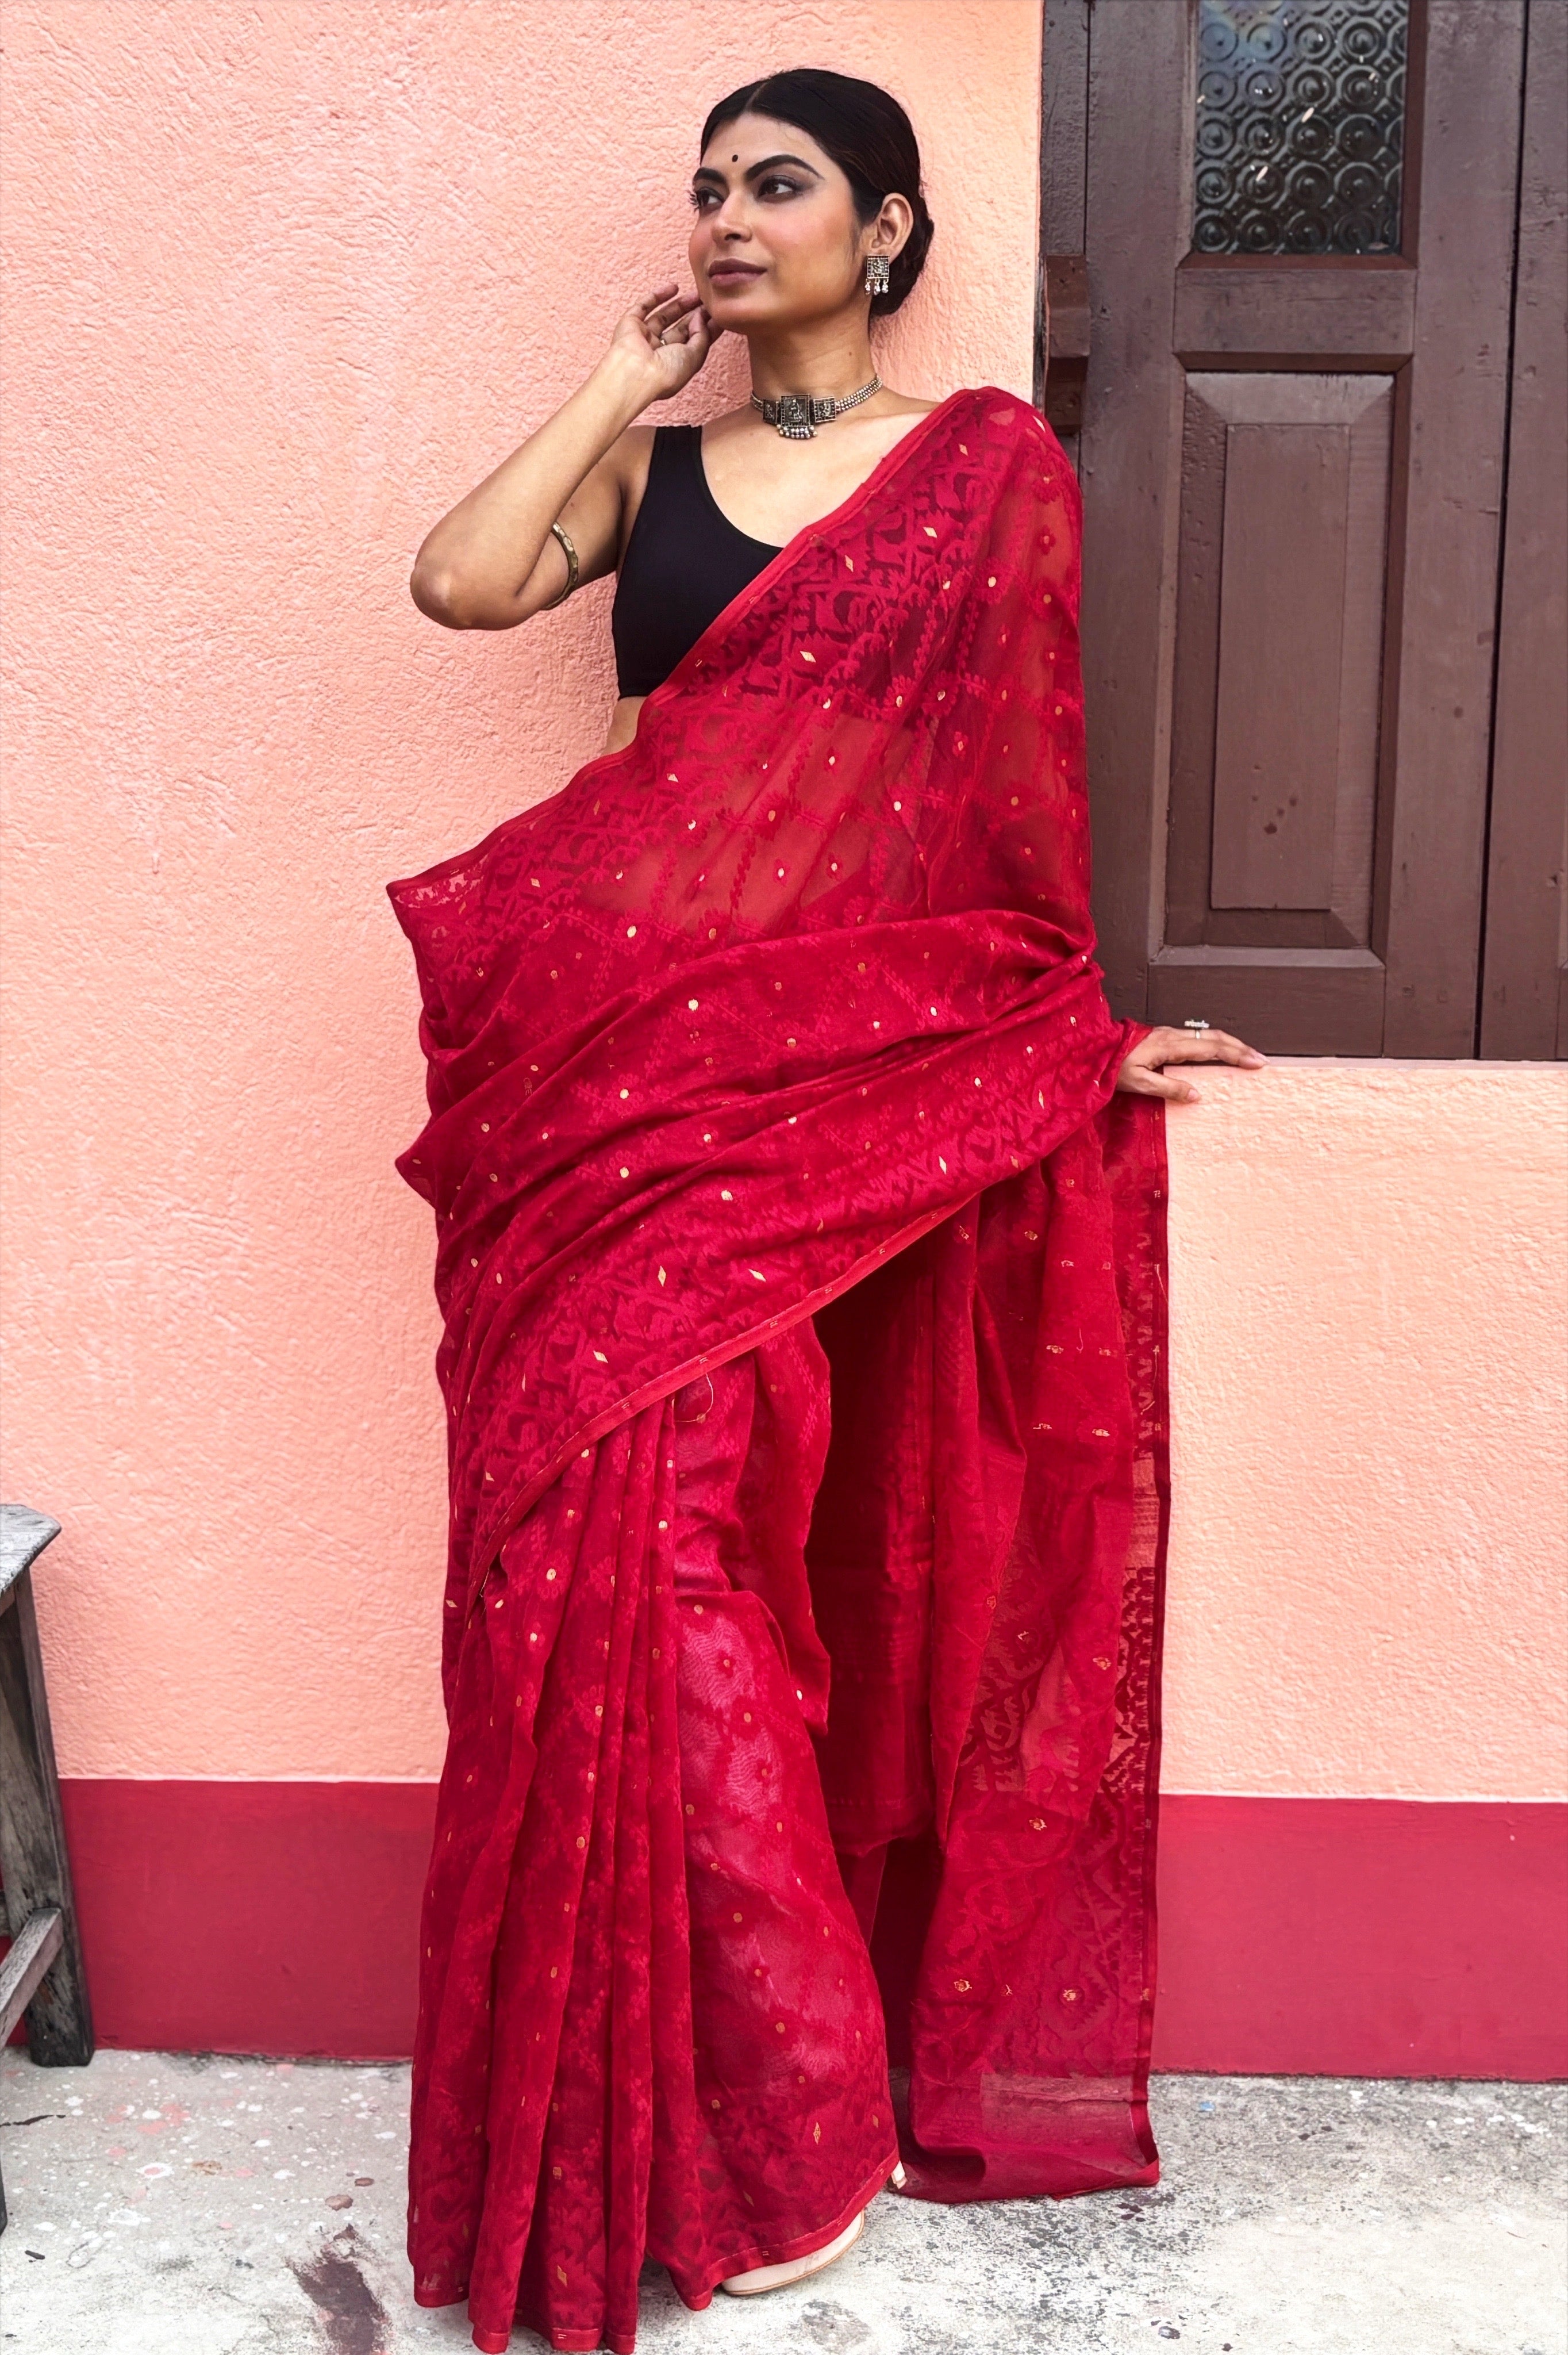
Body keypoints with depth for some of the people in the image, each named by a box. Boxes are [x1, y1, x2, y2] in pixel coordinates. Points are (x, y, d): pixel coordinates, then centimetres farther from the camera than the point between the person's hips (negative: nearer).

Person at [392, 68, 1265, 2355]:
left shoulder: (989, 460, 8)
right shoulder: (655, 464, 16)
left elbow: (1019, 770, 6)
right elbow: (461, 582, -1)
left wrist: (1074, 1026, 4)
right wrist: (625, 383, 8)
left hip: (843, 1053, -3)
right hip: (621, 1041, 3)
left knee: (659, 1520, -8)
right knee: (609, 1521, -2)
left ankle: (779, 2113, 12)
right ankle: (653, 2092, 16)